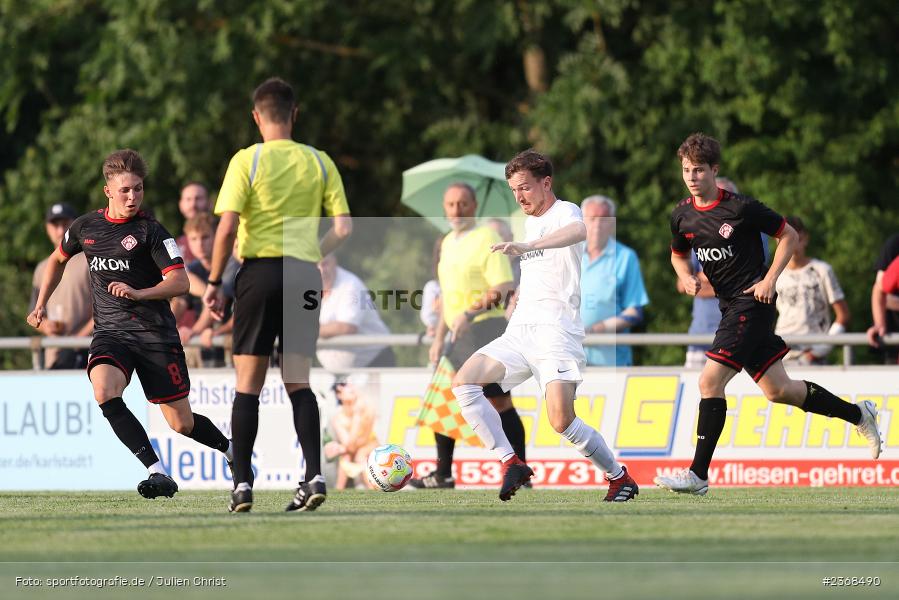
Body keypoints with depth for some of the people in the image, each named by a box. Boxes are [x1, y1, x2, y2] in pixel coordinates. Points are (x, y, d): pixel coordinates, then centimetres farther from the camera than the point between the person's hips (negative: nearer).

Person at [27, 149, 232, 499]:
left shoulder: (150, 231, -5)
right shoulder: (85, 227, 8)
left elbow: (180, 282, -12)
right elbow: (58, 259, 29)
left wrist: (138, 293, -26)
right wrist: (41, 305, 24)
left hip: (155, 332, -3)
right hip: (110, 332, 3)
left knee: (182, 424, 1)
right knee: (104, 391, -31)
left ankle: (232, 451, 34)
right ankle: (158, 474, -32)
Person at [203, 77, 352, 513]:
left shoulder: (247, 161, -3)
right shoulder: (320, 162, 6)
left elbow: (226, 228, -10)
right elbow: (343, 228, 2)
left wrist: (214, 283, -2)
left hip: (259, 269, -3)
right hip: (304, 275, 3)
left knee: (248, 385, 3)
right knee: (298, 383, 6)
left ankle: (242, 483, 0)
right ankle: (314, 475, -7)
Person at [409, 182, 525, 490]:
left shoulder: (486, 239, -8)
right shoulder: (448, 243, 18)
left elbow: (505, 289, -17)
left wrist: (470, 312, -28)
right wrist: (439, 338, 23)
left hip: (485, 330, -9)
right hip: (460, 337, 9)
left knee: (499, 402, -11)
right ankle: (443, 474, 17)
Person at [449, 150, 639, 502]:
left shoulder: (564, 212, -5)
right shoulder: (530, 221, 22)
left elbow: (579, 231, -32)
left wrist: (526, 247, -45)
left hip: (555, 331, -9)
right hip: (519, 331, 9)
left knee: (562, 422, -20)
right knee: (463, 383, -10)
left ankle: (620, 478, -1)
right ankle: (512, 465, -9)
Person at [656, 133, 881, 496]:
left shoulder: (741, 208, -14)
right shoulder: (682, 215, 4)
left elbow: (789, 235, -3)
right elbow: (678, 255, 23)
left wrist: (770, 279, -11)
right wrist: (687, 278, 1)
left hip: (752, 302, -8)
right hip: (729, 304, 8)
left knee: (710, 381, -16)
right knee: (777, 390, 11)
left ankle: (698, 473, -13)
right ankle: (859, 414, 30)